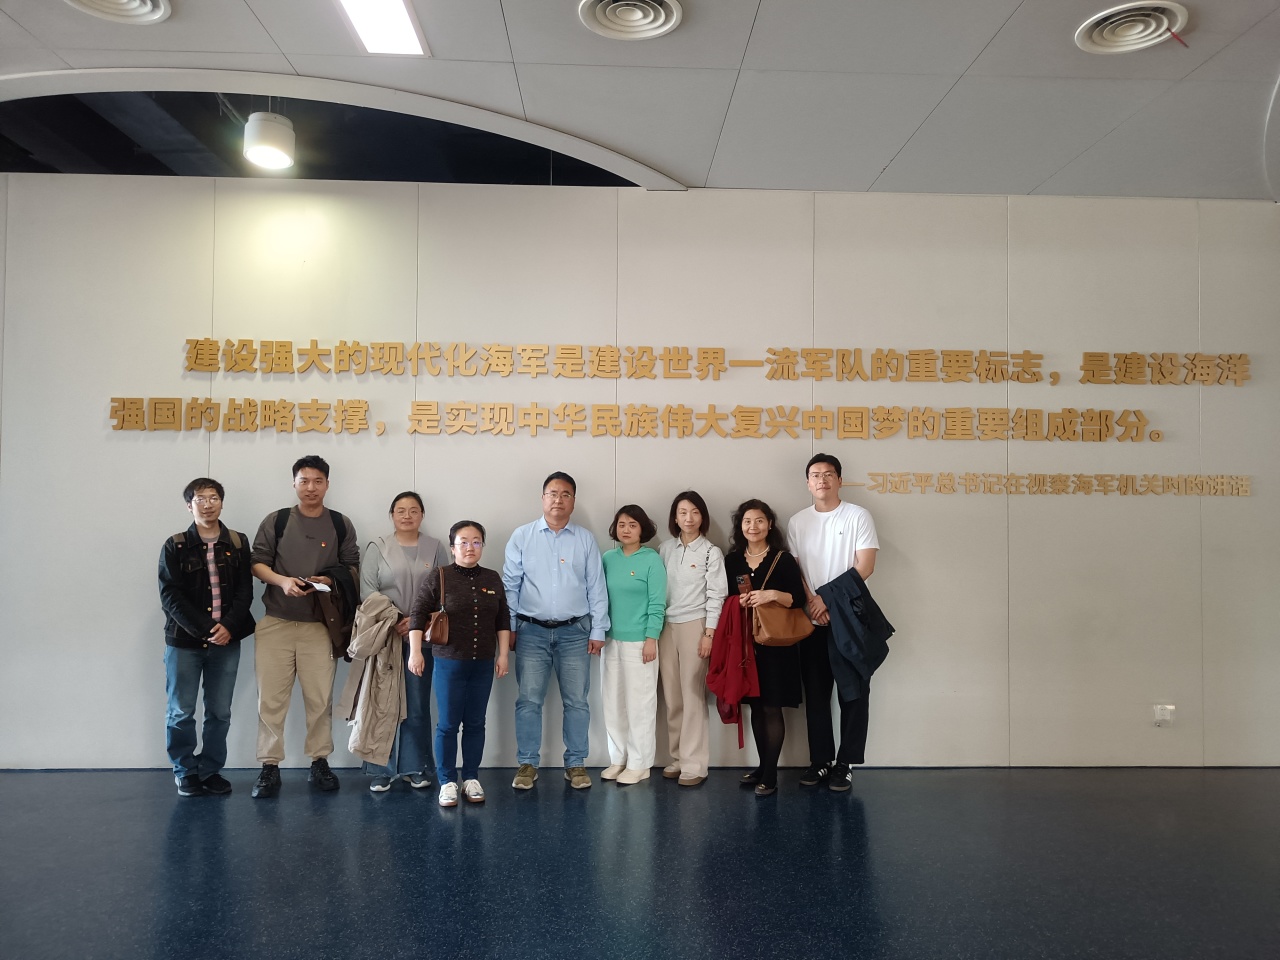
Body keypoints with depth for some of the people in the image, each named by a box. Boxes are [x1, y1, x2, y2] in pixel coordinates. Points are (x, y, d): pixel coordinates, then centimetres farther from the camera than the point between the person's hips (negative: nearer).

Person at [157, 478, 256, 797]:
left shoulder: (238, 543, 5)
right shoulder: (175, 546, 0)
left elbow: (244, 591, 1)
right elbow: (170, 596, -6)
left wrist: (228, 627, -14)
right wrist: (204, 629, -15)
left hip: (226, 640, 2)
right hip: (184, 641, -1)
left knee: (220, 712, 6)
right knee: (181, 713, 5)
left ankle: (210, 770, 19)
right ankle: (186, 772, 20)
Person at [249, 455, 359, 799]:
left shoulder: (341, 525, 5)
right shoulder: (276, 521, 3)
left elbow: (352, 567, 8)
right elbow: (257, 563, 2)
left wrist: (331, 581, -12)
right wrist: (281, 580, -17)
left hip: (321, 625, 1)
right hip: (276, 623, 0)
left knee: (320, 698, 6)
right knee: (271, 698, 0)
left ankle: (319, 763, 18)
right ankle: (270, 767, 9)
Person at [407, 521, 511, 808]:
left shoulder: (493, 579, 7)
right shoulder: (437, 578, -5)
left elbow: (503, 620, 11)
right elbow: (417, 615, -4)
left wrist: (503, 654, 7)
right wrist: (415, 652, -10)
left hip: (483, 664, 3)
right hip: (449, 663, -3)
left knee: (475, 724, 8)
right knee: (448, 725, 1)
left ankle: (471, 778, 19)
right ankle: (447, 782, 12)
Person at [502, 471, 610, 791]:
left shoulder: (586, 540, 6)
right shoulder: (522, 536, 4)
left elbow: (596, 588, 5)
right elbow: (509, 585, 4)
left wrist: (598, 631, 1)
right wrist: (509, 627, -1)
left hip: (575, 632, 1)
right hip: (532, 631, 0)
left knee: (577, 702, 4)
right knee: (528, 700, 1)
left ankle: (575, 764, 15)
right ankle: (527, 764, 13)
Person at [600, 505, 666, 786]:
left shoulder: (652, 560, -6)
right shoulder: (607, 559, 6)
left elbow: (657, 603, -9)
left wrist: (651, 639, -13)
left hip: (639, 641, -5)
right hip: (611, 640, 5)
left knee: (640, 703, 1)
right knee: (613, 703, 11)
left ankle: (639, 764, 10)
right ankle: (618, 758, 23)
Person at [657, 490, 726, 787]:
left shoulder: (711, 552, 1)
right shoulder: (665, 549, 9)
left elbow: (716, 595, -3)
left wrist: (709, 633, -10)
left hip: (694, 626, -3)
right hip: (666, 626, 3)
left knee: (692, 695, -4)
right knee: (672, 697, 5)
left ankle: (694, 764, 1)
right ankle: (677, 757, 15)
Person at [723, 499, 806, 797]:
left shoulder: (783, 559, -4)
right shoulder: (732, 561, 9)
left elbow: (798, 599, -7)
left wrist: (772, 595, -22)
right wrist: (738, 603, -6)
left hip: (775, 643, -4)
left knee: (772, 707, -2)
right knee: (755, 707, 10)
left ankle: (770, 776, 4)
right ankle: (762, 766, 22)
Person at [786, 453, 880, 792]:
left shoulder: (858, 516, -2)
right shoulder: (797, 522, 9)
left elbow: (864, 567, -9)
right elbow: (793, 569, 5)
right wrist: (814, 602, -10)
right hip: (812, 620, 3)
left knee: (853, 693, 0)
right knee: (815, 693, 8)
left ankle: (845, 764, 7)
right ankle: (820, 760, 17)